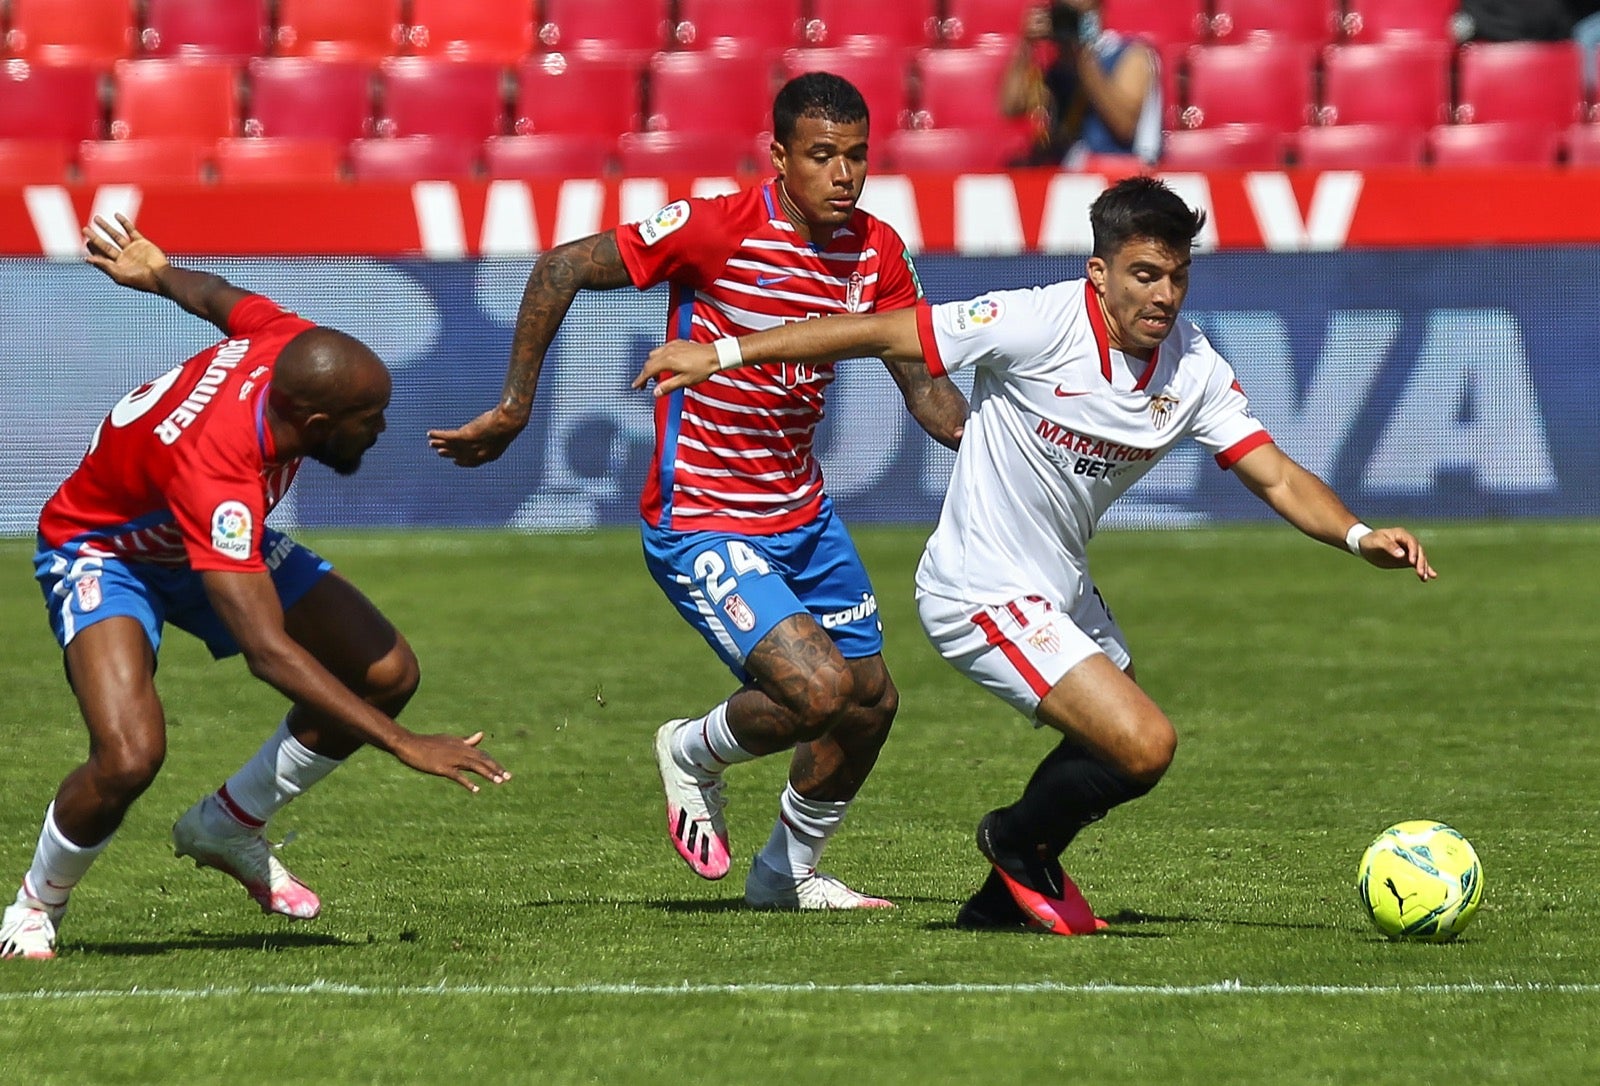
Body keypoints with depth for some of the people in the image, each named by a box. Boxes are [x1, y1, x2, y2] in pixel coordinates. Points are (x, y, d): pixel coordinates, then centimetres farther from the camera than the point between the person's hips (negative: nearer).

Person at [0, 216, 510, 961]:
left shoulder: (292, 345, -23)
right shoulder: (214, 473, -44)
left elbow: (220, 298, 2)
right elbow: (268, 651, -47)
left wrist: (158, 273, 27)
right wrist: (405, 747, -49)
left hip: (207, 541, 8)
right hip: (103, 554, -8)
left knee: (388, 673, -6)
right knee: (130, 756, -33)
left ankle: (229, 827, 15)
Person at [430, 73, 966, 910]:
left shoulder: (876, 253, -1)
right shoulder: (720, 229, -21)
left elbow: (924, 385, 6)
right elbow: (561, 269, -16)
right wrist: (514, 408, -13)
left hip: (802, 513, 7)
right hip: (699, 520, -7)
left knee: (873, 700, 13)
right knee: (819, 691, -22)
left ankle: (789, 872, 38)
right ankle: (693, 754, 11)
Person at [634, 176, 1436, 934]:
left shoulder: (1192, 369, -5)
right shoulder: (1041, 325, -24)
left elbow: (1276, 477, -5)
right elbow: (880, 334, -19)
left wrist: (1359, 536, -24)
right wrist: (725, 353, -18)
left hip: (1060, 589, 9)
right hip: (984, 597, -9)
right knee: (1144, 747, -18)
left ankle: (1002, 902, 40)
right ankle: (1020, 841, 11)